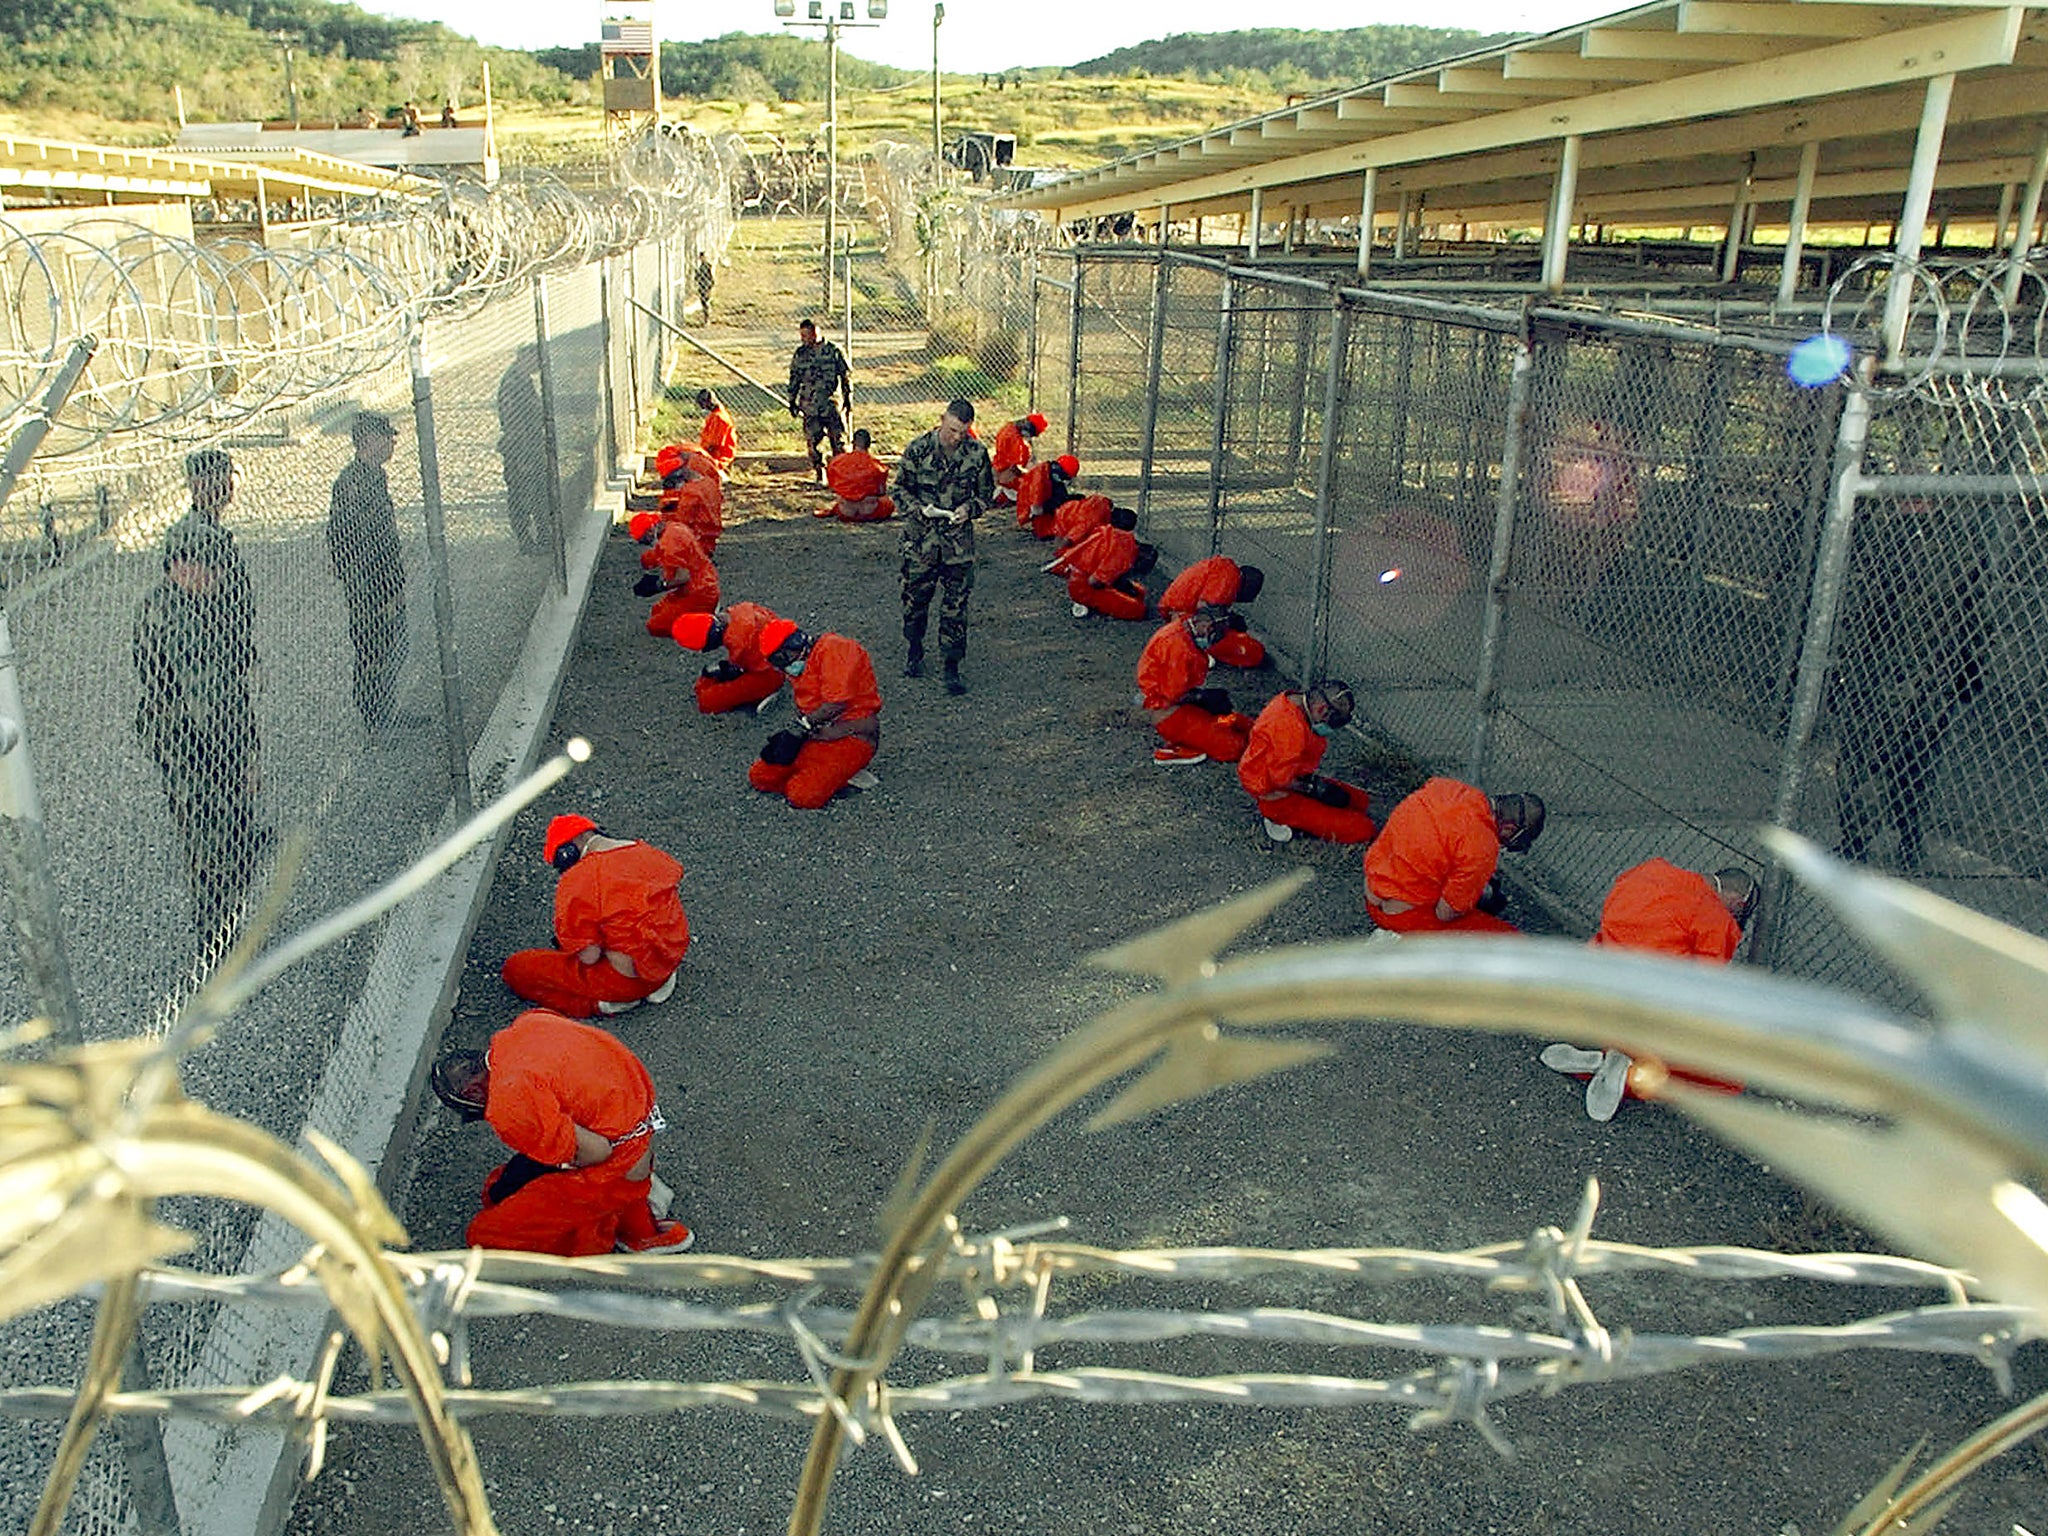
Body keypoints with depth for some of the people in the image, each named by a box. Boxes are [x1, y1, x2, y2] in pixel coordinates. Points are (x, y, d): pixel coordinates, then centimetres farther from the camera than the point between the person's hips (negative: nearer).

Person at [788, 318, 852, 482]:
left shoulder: (833, 350, -1)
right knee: (812, 441, -1)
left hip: (831, 404, -2)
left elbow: (846, 375, 5)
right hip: (809, 406, 2)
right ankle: (820, 475, 9)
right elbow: (794, 379, 15)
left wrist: (848, 398, 3)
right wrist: (792, 401, 13)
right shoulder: (800, 354, 8)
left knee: (838, 440, -4)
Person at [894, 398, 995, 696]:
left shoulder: (977, 454, -3)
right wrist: (918, 508, -16)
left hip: (958, 540, 0)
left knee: (955, 606, 1)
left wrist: (970, 509, -11)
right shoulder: (918, 449, -7)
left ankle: (952, 666, 10)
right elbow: (900, 488, 2)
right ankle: (915, 651, 35)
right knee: (915, 598, 11)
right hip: (920, 539, 0)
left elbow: (986, 492, 9)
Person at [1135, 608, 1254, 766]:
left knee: (1247, 728, 9)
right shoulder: (1179, 645, -26)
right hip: (1168, 711, -10)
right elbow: (1174, 695, -23)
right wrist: (1204, 696, -11)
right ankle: (1174, 748, -10)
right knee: (1233, 747, -16)